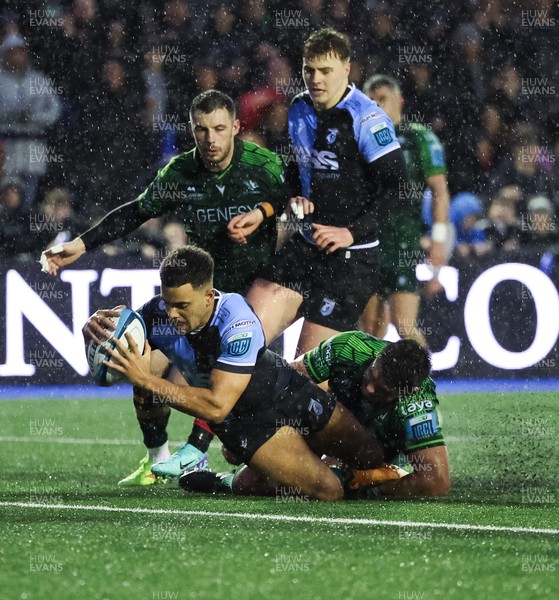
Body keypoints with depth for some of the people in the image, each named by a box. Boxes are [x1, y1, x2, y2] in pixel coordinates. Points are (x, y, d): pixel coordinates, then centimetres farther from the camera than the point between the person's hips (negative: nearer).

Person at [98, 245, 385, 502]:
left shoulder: (238, 324, -34)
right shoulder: (155, 315, -23)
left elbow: (216, 407, -39)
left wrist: (146, 380, -43)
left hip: (289, 392, 0)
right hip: (243, 421, 0)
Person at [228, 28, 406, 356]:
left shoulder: (366, 118, -13)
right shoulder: (299, 110, 10)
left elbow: (397, 186, -19)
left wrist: (353, 232, -23)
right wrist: (295, 198, 7)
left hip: (352, 258, -7)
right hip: (306, 244, 7)